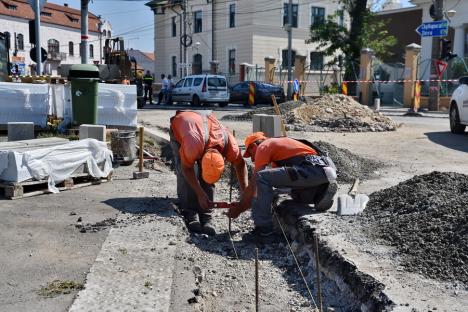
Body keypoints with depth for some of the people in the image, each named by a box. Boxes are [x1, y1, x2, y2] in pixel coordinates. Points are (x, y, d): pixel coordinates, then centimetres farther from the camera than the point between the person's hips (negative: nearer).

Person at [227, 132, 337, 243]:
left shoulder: (263, 146, 5)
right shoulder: (277, 143, 31)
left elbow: (253, 185, 1)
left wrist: (238, 209, 12)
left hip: (313, 169, -10)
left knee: (262, 178, -12)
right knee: (296, 193, 35)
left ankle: (264, 231, -9)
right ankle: (320, 195, 5)